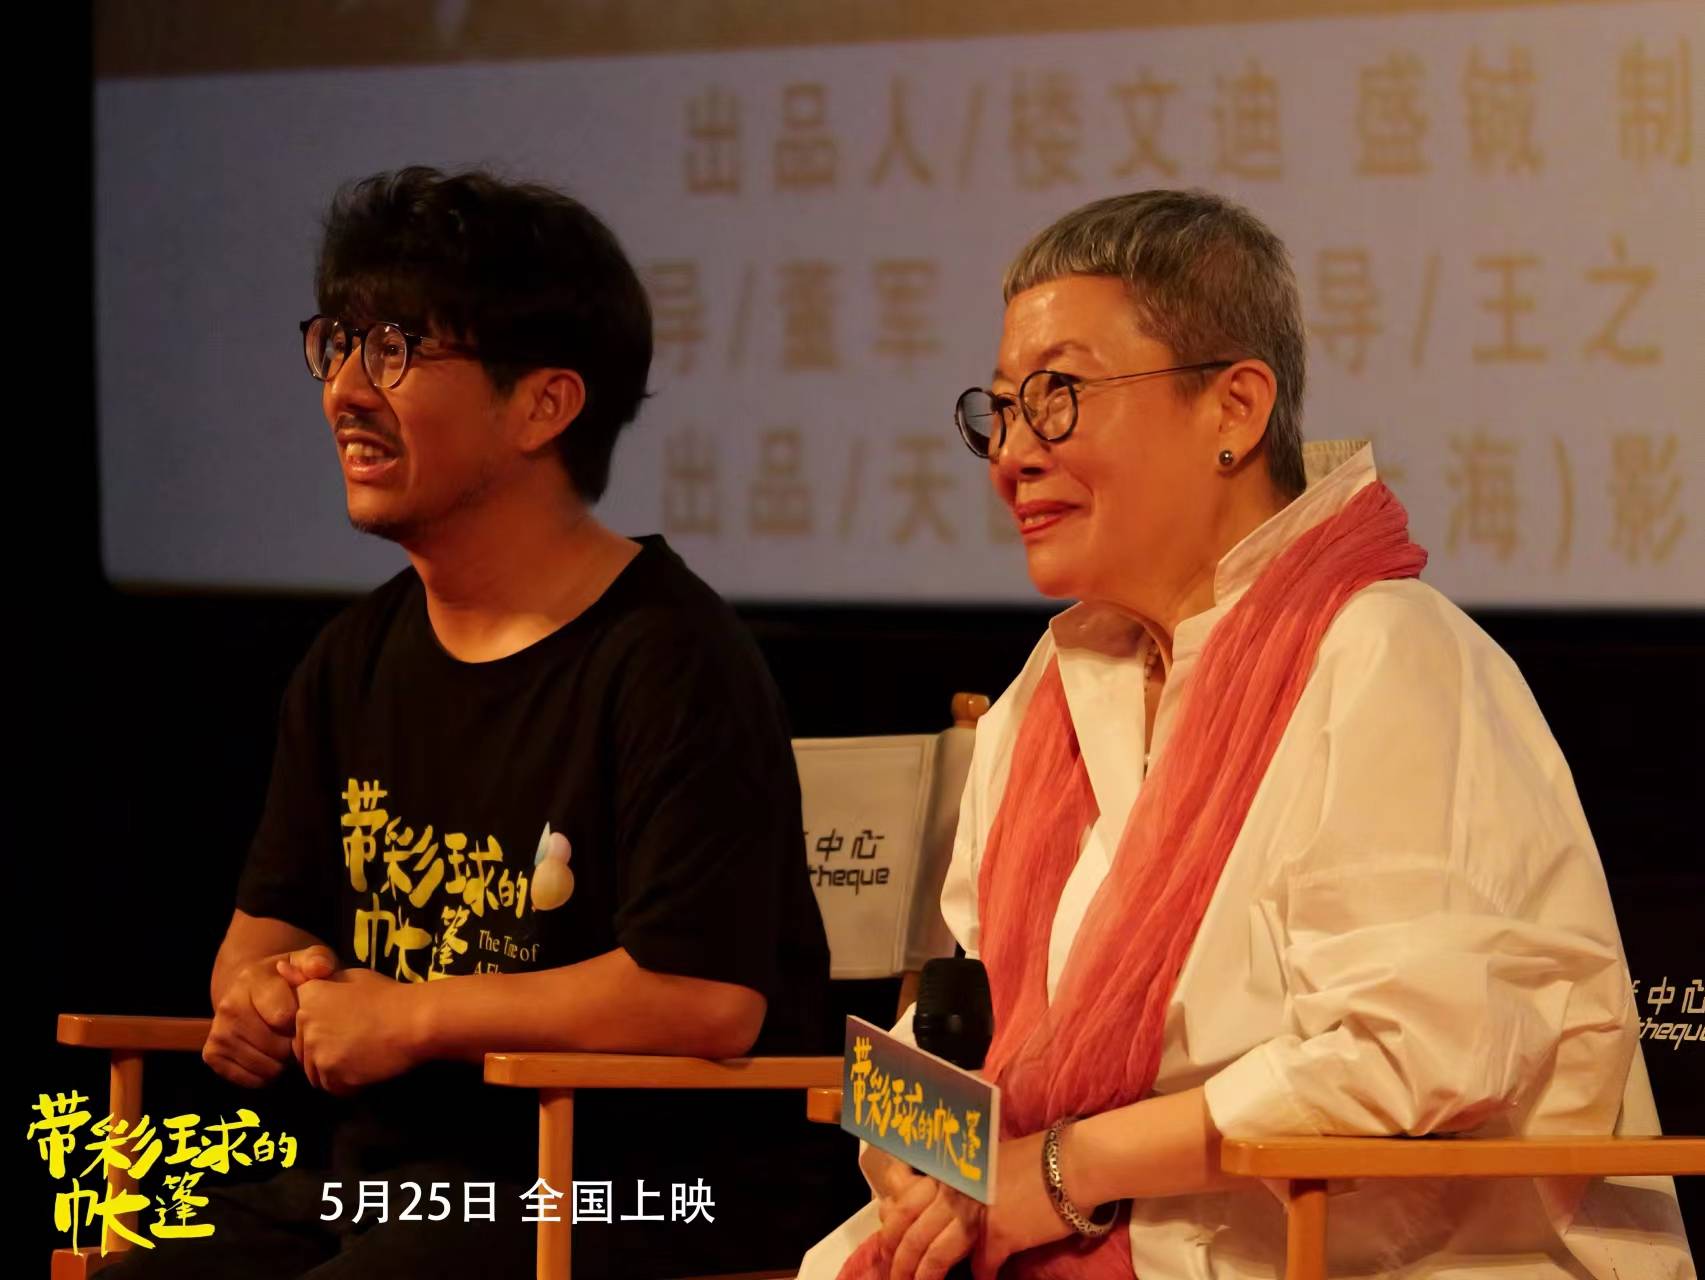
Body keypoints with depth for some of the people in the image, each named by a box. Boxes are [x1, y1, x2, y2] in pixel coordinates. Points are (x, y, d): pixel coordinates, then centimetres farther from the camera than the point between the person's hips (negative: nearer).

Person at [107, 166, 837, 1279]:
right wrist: (259, 989, -2)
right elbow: (265, 924, 25)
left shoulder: (668, 660, -11)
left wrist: (409, 1017, -12)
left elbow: (707, 999, -21)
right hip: (376, 1175, 8)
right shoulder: (355, 664, 15)